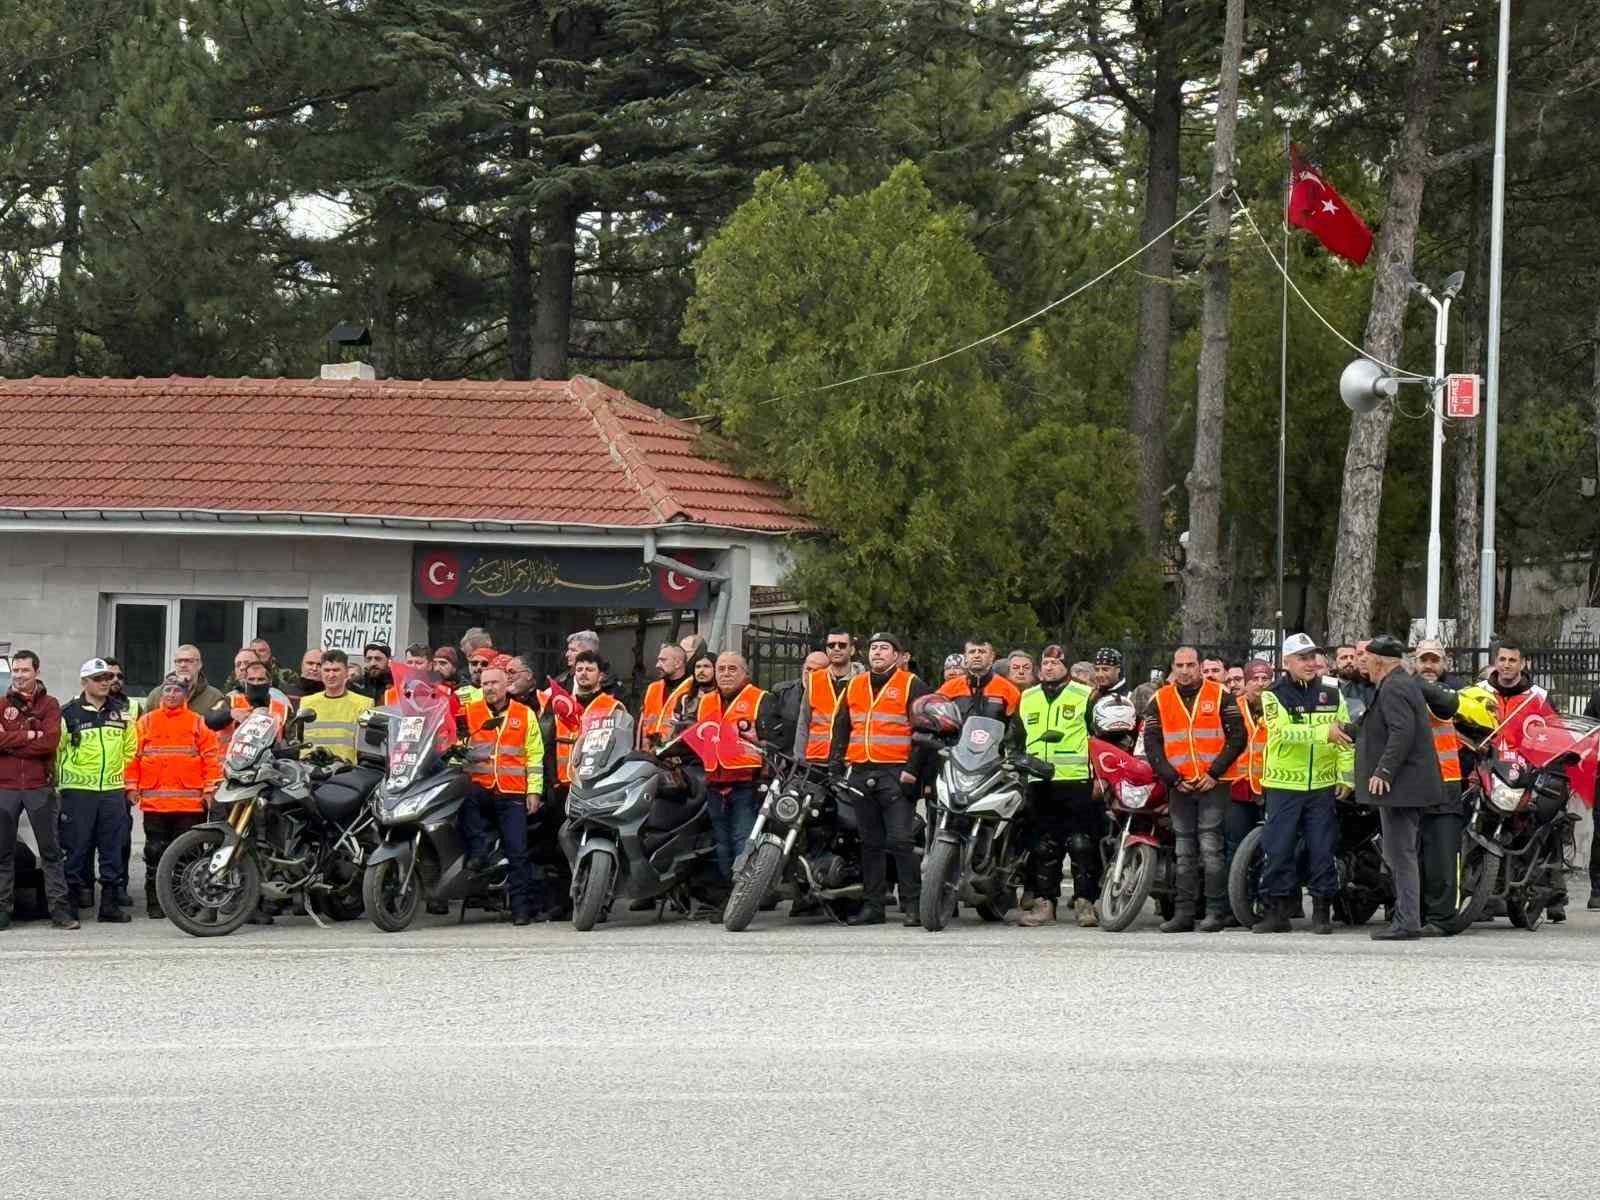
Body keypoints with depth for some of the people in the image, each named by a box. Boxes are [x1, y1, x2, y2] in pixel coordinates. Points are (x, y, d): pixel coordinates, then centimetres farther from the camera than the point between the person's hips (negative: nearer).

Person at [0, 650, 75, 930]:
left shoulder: (49, 705, 6)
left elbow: (50, 741, -10)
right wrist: (29, 736, -13)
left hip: (39, 788, -1)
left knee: (51, 852, 0)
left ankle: (60, 909, 2)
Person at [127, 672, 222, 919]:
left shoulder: (197, 723, 7)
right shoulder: (146, 722, 9)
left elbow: (212, 757, 5)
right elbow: (132, 756, 9)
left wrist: (210, 789, -2)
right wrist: (132, 787, 1)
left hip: (190, 803, -1)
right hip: (154, 803, 1)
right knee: (155, 853, 2)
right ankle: (155, 903, 7)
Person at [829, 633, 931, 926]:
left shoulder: (911, 686, 2)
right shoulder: (854, 687, 19)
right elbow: (841, 729, 24)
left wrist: (912, 769, -13)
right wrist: (835, 764, 12)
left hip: (896, 774, -6)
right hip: (862, 775, 6)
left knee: (900, 841, -12)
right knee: (870, 843, 8)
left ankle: (912, 905, -10)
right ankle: (872, 905, 10)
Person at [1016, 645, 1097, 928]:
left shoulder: (1085, 696, 3)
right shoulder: (1026, 699, 17)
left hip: (1077, 781, -4)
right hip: (1039, 784, 4)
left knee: (1082, 845, -7)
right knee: (1042, 846, 4)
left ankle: (1084, 901, -3)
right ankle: (1044, 902, 8)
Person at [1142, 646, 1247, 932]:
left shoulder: (1220, 695, 4)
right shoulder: (1160, 700, 10)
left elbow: (1237, 736, 1)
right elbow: (1151, 743, 7)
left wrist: (1215, 773, -8)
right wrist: (1172, 778, -4)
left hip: (1213, 784, -3)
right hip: (1179, 787, 3)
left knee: (1210, 848, -9)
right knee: (1185, 852, 4)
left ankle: (1216, 912, -8)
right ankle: (1184, 913, 5)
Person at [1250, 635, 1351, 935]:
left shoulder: (1331, 694, 9)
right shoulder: (1274, 695, -1)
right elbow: (1284, 732, -17)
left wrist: (1345, 775, -2)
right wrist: (1323, 732, -26)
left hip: (1322, 786, 2)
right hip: (1284, 785, -2)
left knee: (1323, 851, 2)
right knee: (1278, 851, -1)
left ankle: (1322, 911, 8)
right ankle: (1276, 911, 5)